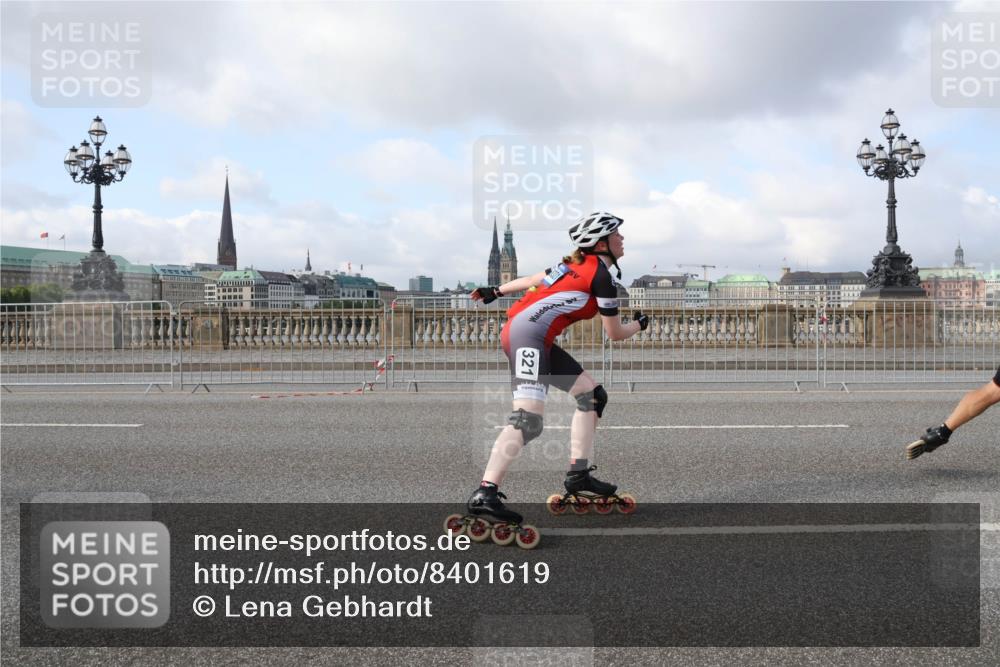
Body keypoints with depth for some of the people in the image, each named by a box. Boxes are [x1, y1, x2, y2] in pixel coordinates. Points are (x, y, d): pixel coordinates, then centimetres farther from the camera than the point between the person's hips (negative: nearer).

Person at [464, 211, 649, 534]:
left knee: (592, 394, 14)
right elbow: (615, 334, 4)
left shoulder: (577, 263, 19)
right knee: (529, 419, -23)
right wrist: (639, 324, 24)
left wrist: (496, 291, 38)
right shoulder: (602, 277, -5)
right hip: (527, 333, -10)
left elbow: (534, 279, 27)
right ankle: (485, 494, -31)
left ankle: (578, 474, 17)